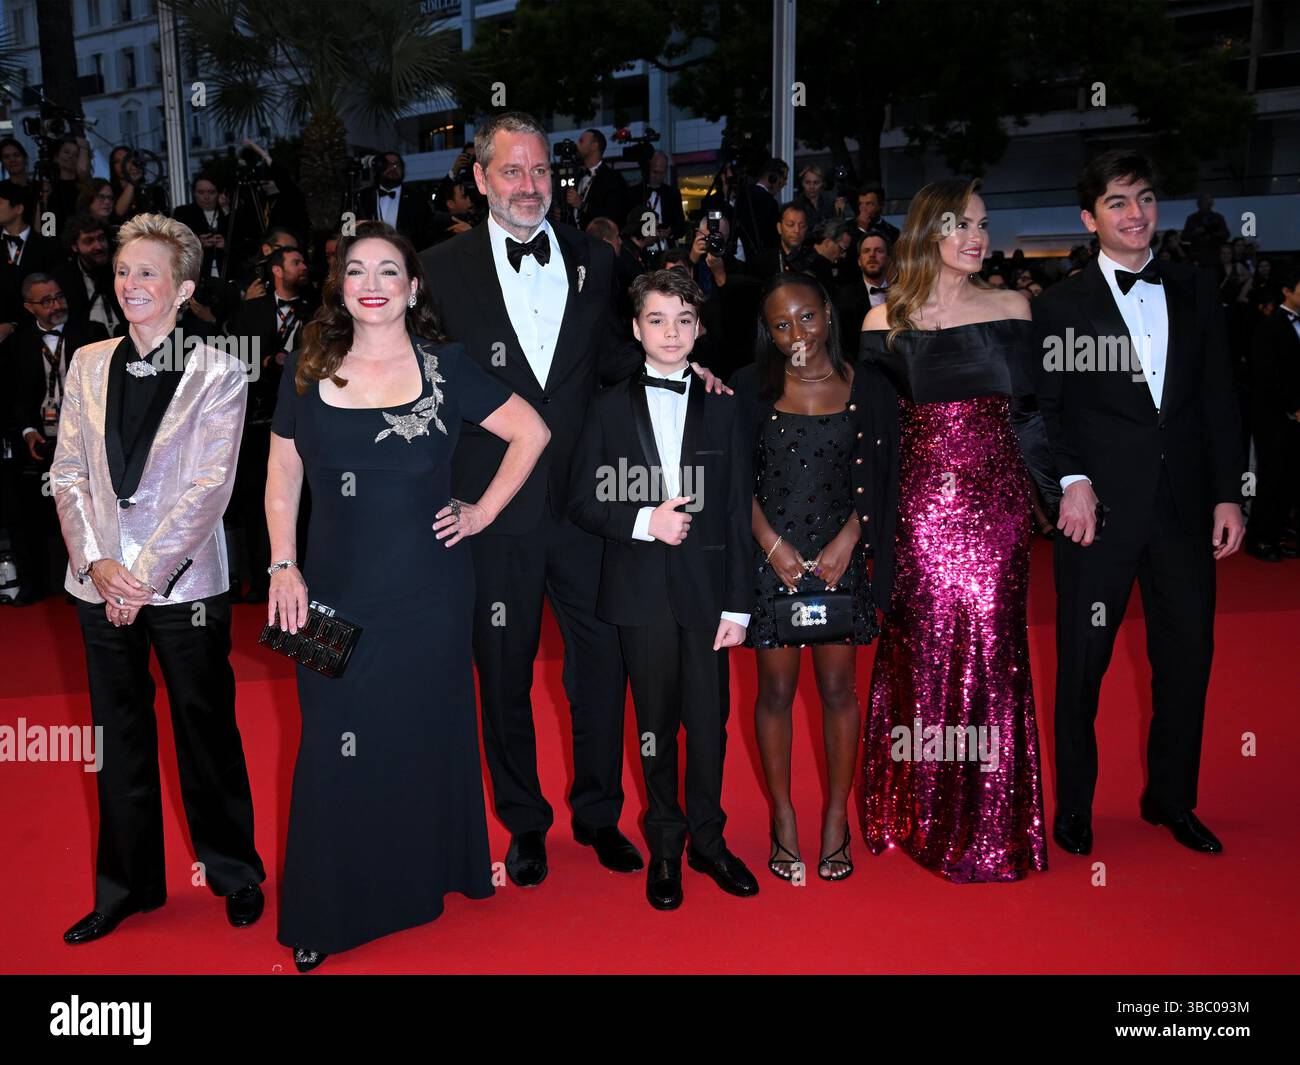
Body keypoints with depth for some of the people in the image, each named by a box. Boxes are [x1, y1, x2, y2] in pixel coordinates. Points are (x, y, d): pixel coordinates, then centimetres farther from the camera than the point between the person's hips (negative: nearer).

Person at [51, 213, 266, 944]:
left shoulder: (217, 373, -4)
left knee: (207, 731, 6)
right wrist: (96, 561, -7)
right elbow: (68, 473, 6)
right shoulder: (88, 365, 9)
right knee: (120, 737, 12)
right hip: (102, 580, 4)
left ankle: (234, 873, 24)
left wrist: (145, 573, -12)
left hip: (183, 581, -4)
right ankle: (128, 884, 28)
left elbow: (209, 487, -10)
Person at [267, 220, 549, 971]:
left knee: (424, 739, 11)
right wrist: (284, 568, -1)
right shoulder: (306, 372, 4)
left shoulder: (444, 367, -2)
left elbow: (531, 432, 3)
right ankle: (326, 913, 25)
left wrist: (483, 512, -1)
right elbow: (283, 478, 8)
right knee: (334, 752, 6)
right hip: (335, 592, 1)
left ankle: (425, 880, 33)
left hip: (428, 591, -1)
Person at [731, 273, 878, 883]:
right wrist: (773, 543, -9)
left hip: (839, 553, 1)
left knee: (838, 688, 7)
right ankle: (783, 819, 20)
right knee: (776, 690, 6)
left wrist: (848, 539, -7)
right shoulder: (752, 387, 0)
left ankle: (837, 818, 22)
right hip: (770, 553, -1)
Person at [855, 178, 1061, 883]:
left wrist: (1064, 484, 0)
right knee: (923, 648, 2)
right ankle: (923, 815, 19)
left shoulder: (1012, 308, 9)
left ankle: (990, 822, 17)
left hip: (997, 501, 2)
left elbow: (1030, 410, 10)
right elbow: (873, 434, 1)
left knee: (991, 646, 2)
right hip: (921, 502, -1)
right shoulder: (887, 320, 3)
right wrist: (870, 531, -3)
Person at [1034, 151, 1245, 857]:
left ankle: (1171, 799, 29)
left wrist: (1228, 493, 4)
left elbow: (1219, 399, 10)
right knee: (1082, 665, 5)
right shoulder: (1061, 305, 2)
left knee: (1188, 659, 10)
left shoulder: (1195, 290, 12)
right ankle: (1073, 809, 21)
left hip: (1185, 507, 4)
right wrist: (1072, 481, -16)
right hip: (1100, 508, -3)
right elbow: (1044, 410, -2)